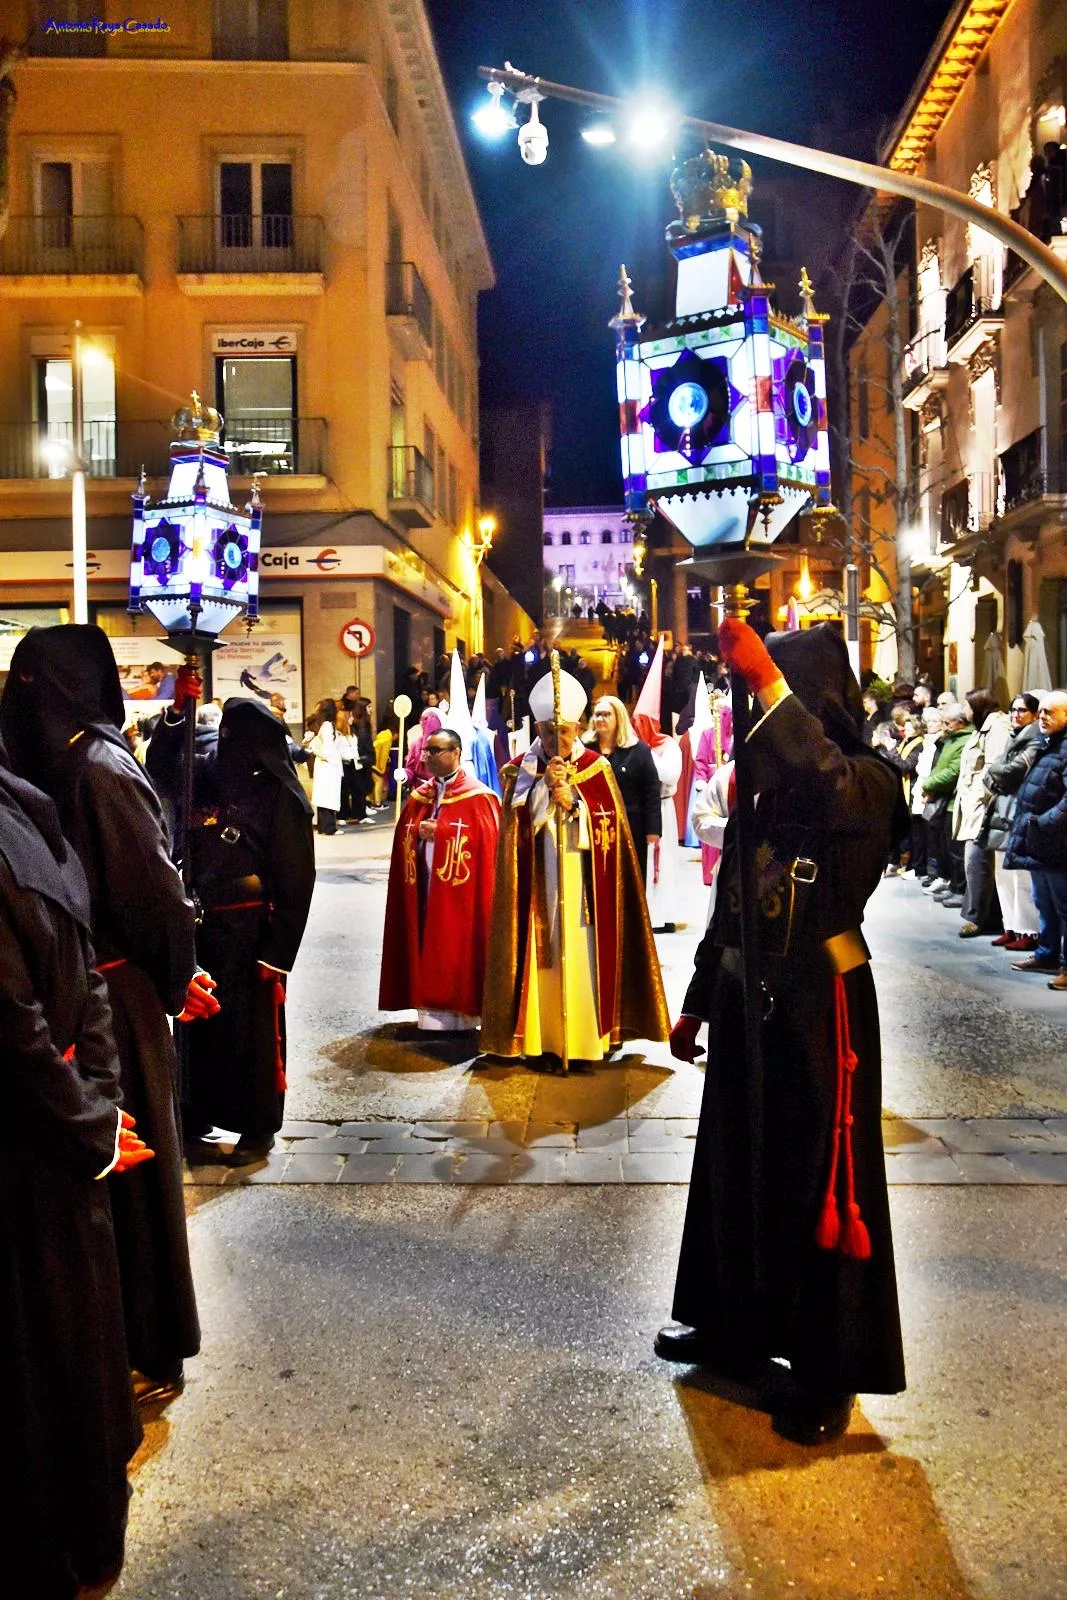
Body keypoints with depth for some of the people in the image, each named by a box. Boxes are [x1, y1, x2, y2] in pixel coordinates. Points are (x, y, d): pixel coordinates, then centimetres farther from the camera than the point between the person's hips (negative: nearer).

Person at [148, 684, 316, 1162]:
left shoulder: (281, 798, -11)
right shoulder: (209, 778, 4)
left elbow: (296, 884, -12)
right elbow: (160, 764, 17)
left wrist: (277, 955, -14)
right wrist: (178, 709, 1)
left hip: (251, 933, -5)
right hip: (200, 928, 5)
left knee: (253, 1031, 7)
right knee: (199, 1026, 13)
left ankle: (258, 1128, 21)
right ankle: (195, 1119, 28)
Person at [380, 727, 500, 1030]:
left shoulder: (478, 798, -4)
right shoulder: (418, 798, 15)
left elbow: (487, 846, -14)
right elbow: (404, 840, 15)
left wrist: (439, 832, -14)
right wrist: (419, 832, -8)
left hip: (458, 898, -5)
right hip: (424, 893, 5)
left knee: (457, 956, -3)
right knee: (428, 958, 5)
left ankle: (461, 1021, 5)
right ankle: (432, 1021, 11)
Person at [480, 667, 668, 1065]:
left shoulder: (597, 768, 3)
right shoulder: (521, 770, 5)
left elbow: (609, 825, -2)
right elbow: (516, 822, -6)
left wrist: (573, 802, -16)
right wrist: (544, 786, -17)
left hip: (581, 883, 0)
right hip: (535, 884, 1)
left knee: (581, 955, -1)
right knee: (540, 956, 0)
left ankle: (585, 1036, 7)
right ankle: (538, 1036, 7)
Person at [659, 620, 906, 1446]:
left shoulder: (870, 779, -10)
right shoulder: (762, 780, 7)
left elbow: (833, 787, -38)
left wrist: (768, 682, -40)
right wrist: (698, 1003, 18)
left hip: (820, 1006, -6)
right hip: (747, 1001, 7)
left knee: (823, 1183, 3)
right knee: (735, 1167, 17)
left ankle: (828, 1374, 18)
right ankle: (734, 1326, 37)